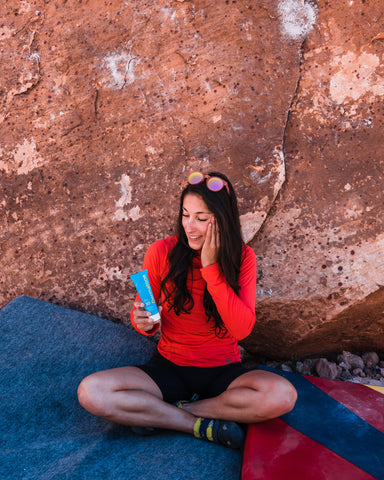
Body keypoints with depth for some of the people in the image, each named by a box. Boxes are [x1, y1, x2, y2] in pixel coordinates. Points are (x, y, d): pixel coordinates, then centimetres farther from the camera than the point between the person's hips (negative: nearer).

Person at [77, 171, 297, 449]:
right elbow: (143, 316, 3)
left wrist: (211, 268, -22)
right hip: (170, 368, 0)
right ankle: (205, 426, -14)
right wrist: (143, 322, -22)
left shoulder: (242, 257, -8)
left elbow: (243, 328, -17)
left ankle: (162, 414, -13)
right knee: (91, 392, -21)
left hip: (223, 371, 0)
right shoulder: (162, 252, -8)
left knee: (283, 396, -29)